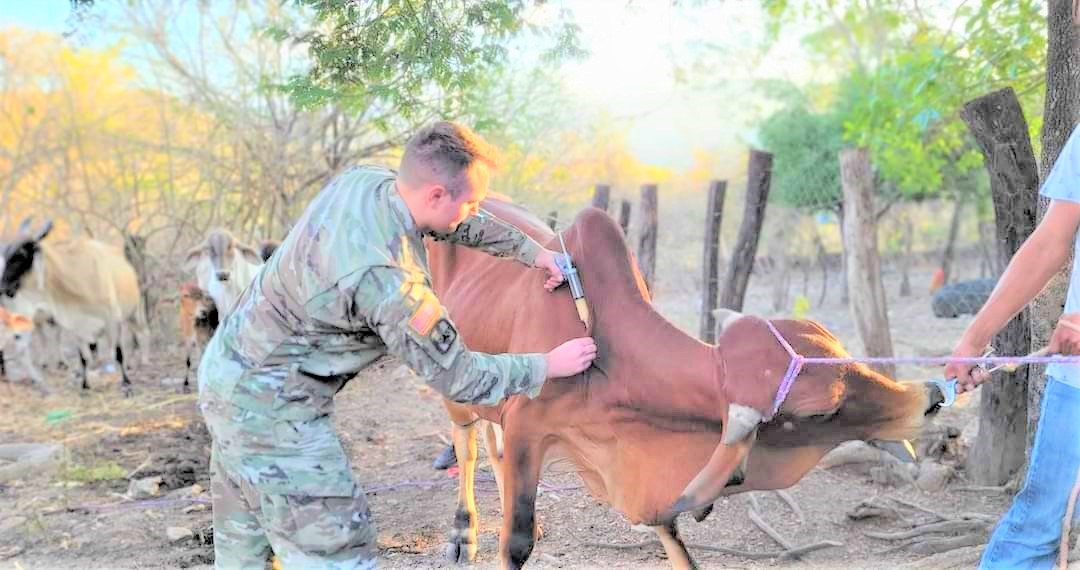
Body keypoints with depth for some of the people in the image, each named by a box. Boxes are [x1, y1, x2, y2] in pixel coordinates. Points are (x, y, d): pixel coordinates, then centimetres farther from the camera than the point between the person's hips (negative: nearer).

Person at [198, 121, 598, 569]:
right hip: (269, 405, -9)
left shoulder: (361, 181, -7)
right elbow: (457, 377, -19)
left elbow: (454, 223, 13)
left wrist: (531, 250, 14)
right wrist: (548, 366, -8)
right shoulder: (388, 279, -31)